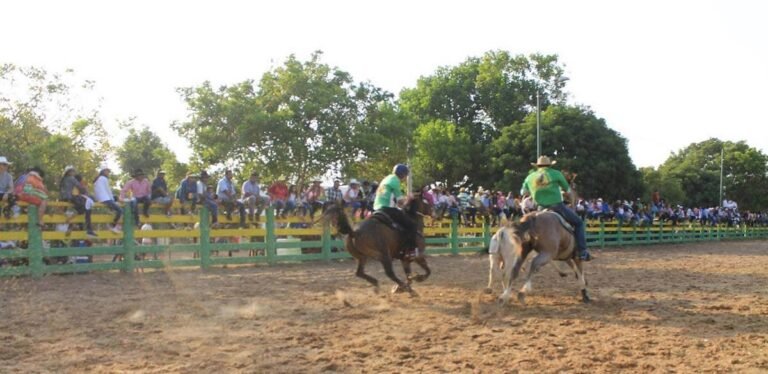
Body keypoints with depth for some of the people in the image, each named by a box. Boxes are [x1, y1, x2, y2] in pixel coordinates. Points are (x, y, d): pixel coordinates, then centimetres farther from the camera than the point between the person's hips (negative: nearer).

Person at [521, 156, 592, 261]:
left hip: (542, 209, 3)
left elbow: (523, 192, 22)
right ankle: (582, 251, 1)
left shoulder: (530, 177, 9)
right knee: (578, 223, 12)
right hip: (558, 206, -3)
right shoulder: (556, 174, 1)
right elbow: (567, 189, 13)